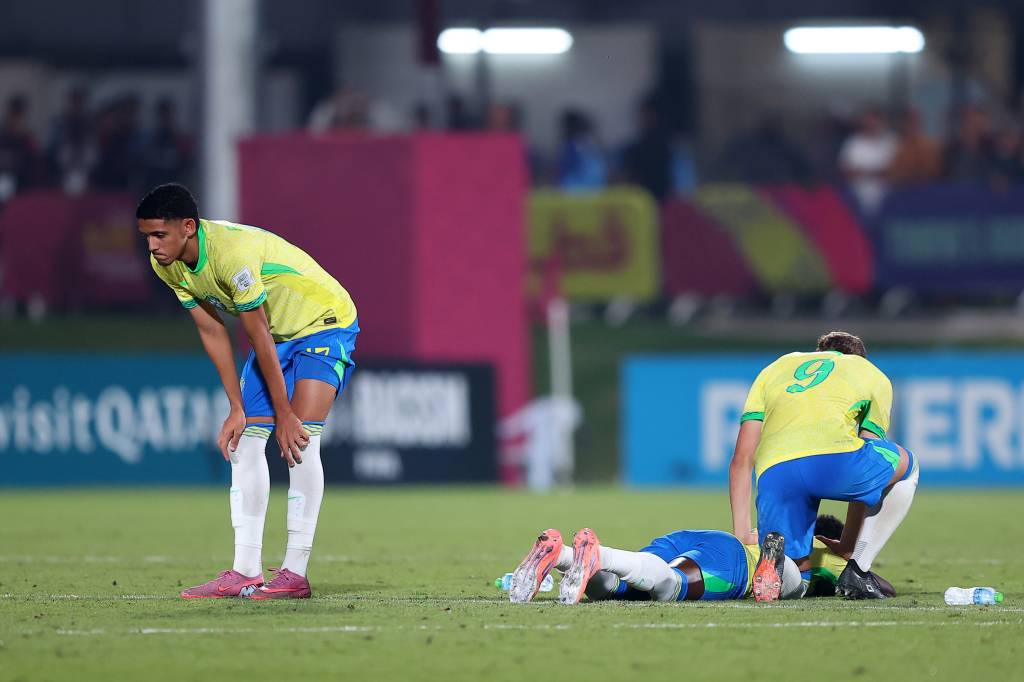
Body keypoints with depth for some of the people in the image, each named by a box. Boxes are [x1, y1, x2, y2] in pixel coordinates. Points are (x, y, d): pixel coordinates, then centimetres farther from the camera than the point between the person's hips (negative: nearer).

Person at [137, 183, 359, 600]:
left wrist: (284, 415, -21)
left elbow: (260, 337, -28)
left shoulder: (233, 253, -34)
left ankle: (295, 573, -18)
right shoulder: (166, 264, -9)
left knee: (299, 439, -19)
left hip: (324, 323, -8)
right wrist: (236, 409, -3)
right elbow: (212, 332, -1)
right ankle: (245, 572, -1)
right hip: (277, 333, 8)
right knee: (244, 440, -2)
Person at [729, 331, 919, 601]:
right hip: (835, 457, -3)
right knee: (906, 464, 32)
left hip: (773, 474, 3)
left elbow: (741, 460, 28)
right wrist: (848, 545, 35)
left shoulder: (773, 369, 37)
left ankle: (773, 547, -15)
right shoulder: (874, 376, 32)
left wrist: (741, 535, 29)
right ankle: (857, 571, 18)